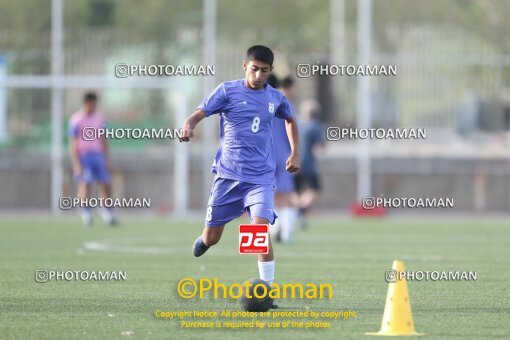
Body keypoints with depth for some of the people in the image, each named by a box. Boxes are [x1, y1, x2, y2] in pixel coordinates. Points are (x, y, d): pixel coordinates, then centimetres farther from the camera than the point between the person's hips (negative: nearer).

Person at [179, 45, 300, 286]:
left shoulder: (275, 98, 7)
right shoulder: (228, 91, -2)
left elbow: (290, 120, 29)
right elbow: (198, 114, -11)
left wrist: (295, 153, 20)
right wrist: (188, 125, -34)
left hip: (261, 178, 1)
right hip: (228, 174, -1)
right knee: (211, 238, 5)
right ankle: (203, 240, 44)